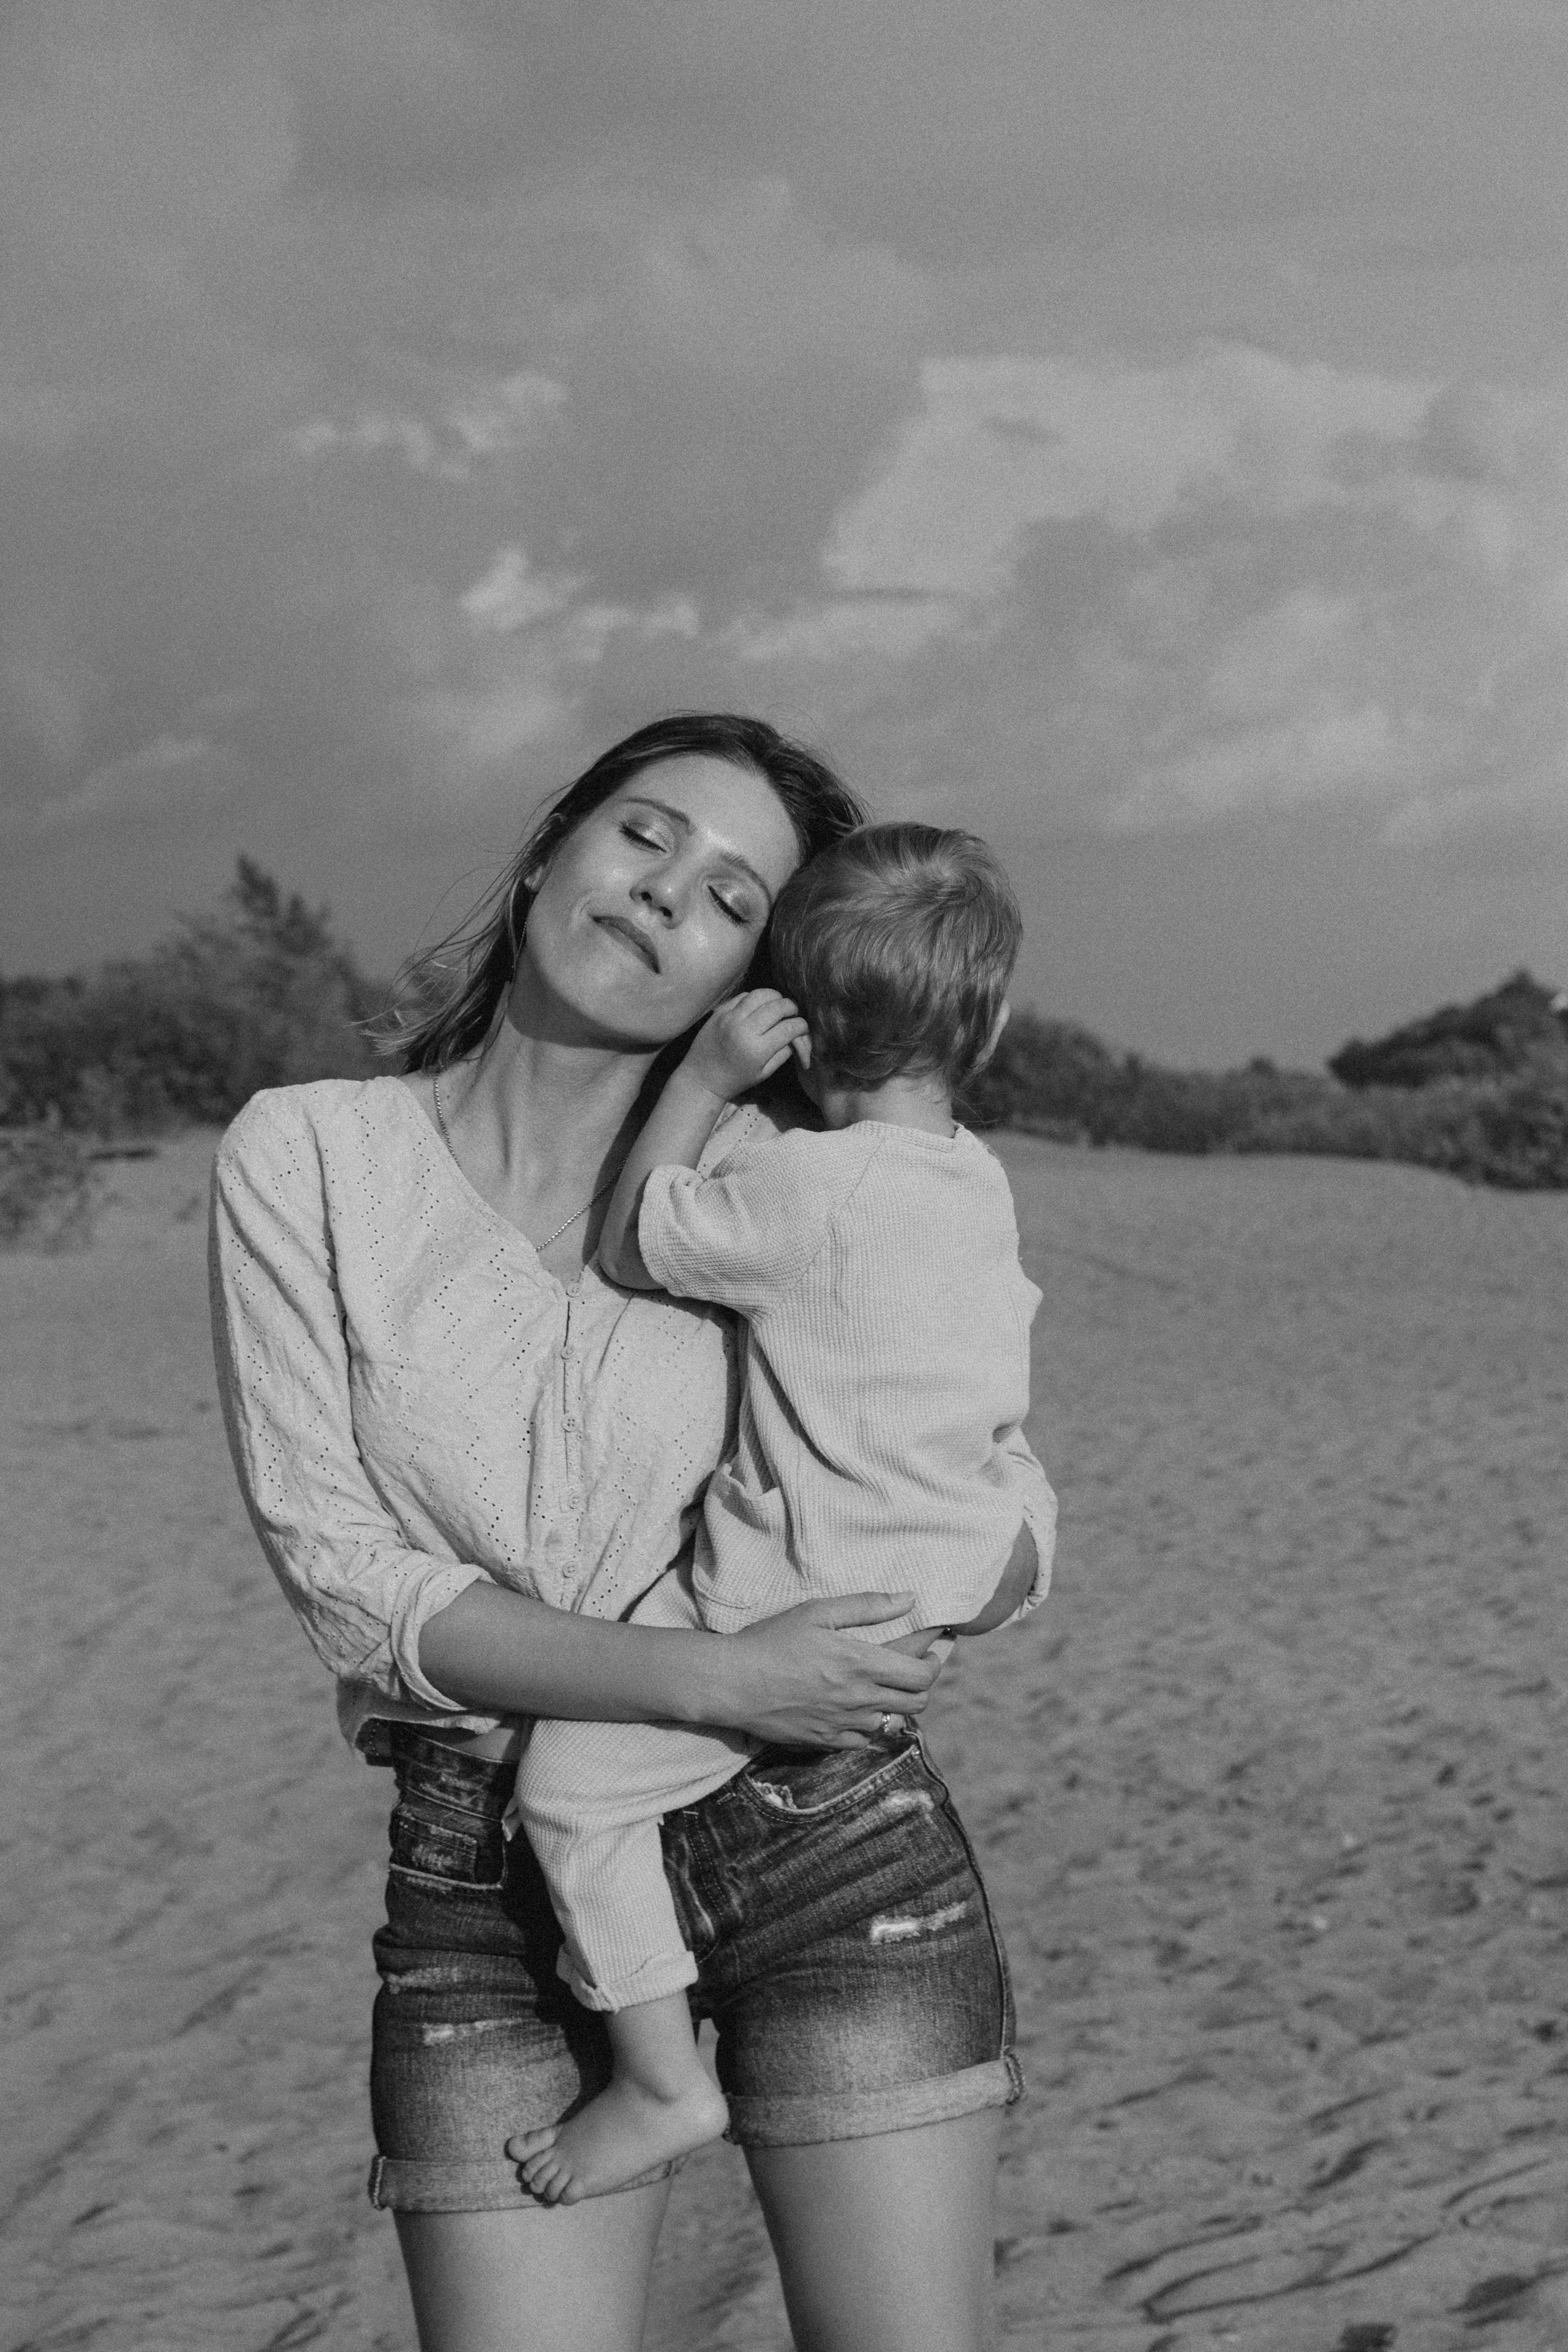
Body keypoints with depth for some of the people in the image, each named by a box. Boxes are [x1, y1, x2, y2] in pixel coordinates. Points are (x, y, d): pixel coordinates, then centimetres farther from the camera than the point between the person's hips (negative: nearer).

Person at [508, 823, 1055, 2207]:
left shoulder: (802, 1185, -20)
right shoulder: (980, 1184, 7)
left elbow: (630, 1248, -7)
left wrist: (703, 1081, -7)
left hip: (811, 1606, -9)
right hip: (960, 1563, 9)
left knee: (574, 1779, -5)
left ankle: (660, 2081, -4)